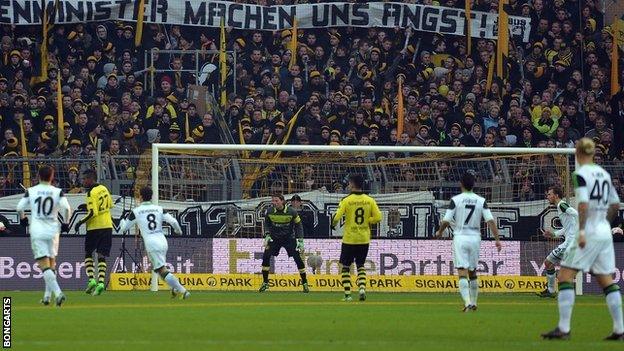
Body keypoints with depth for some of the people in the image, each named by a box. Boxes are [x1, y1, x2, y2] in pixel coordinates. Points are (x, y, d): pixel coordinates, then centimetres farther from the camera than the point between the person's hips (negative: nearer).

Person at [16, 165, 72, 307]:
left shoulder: (31, 191, 0)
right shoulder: (58, 192, -1)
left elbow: (19, 207, -3)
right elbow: (67, 208, -12)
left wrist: (23, 218, 17)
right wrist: (65, 223, 2)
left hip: (37, 231, -2)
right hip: (52, 230, 2)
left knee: (44, 265, -7)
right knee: (51, 263, 18)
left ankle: (58, 292, -26)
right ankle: (47, 296, 20)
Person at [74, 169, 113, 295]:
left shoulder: (91, 193, -14)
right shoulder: (104, 189, 7)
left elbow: (93, 213, -21)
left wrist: (80, 222, -11)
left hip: (94, 227, -6)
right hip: (107, 226, 6)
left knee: (88, 254, 11)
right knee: (101, 256, 4)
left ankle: (91, 279, -4)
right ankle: (101, 282, -10)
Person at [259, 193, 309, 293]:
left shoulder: (291, 212, -16)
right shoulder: (270, 211, -10)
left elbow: (298, 225, -5)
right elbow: (267, 223, 8)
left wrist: (300, 241, -9)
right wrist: (267, 235, -5)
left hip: (289, 237, -2)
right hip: (274, 238, 2)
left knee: (297, 258, -9)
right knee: (266, 256, -15)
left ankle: (305, 283, 5)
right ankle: (265, 283, -3)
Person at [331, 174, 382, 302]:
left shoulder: (347, 200, -9)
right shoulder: (370, 200, 0)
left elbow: (337, 216, -15)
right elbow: (377, 217, -4)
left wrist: (333, 224, 5)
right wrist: (365, 221, 8)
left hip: (349, 239, -3)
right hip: (364, 239, 3)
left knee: (345, 267, 9)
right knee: (360, 265, 17)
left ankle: (347, 294, 3)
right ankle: (362, 288, -4)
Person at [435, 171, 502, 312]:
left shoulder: (456, 200, -5)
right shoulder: (481, 201, 3)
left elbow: (446, 221, -6)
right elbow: (490, 220, -6)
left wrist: (439, 232, 14)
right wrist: (497, 240, -7)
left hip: (460, 238, -3)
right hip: (475, 238, 3)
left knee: (462, 272, -8)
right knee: (473, 272, 18)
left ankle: (467, 302, -25)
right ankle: (473, 303, 24)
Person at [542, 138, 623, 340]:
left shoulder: (581, 174, -9)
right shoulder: (604, 174, 12)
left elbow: (583, 204, -20)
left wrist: (582, 231, -22)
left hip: (589, 233, -7)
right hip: (605, 233, 7)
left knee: (565, 276, -5)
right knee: (606, 280, 11)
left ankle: (563, 328, -13)